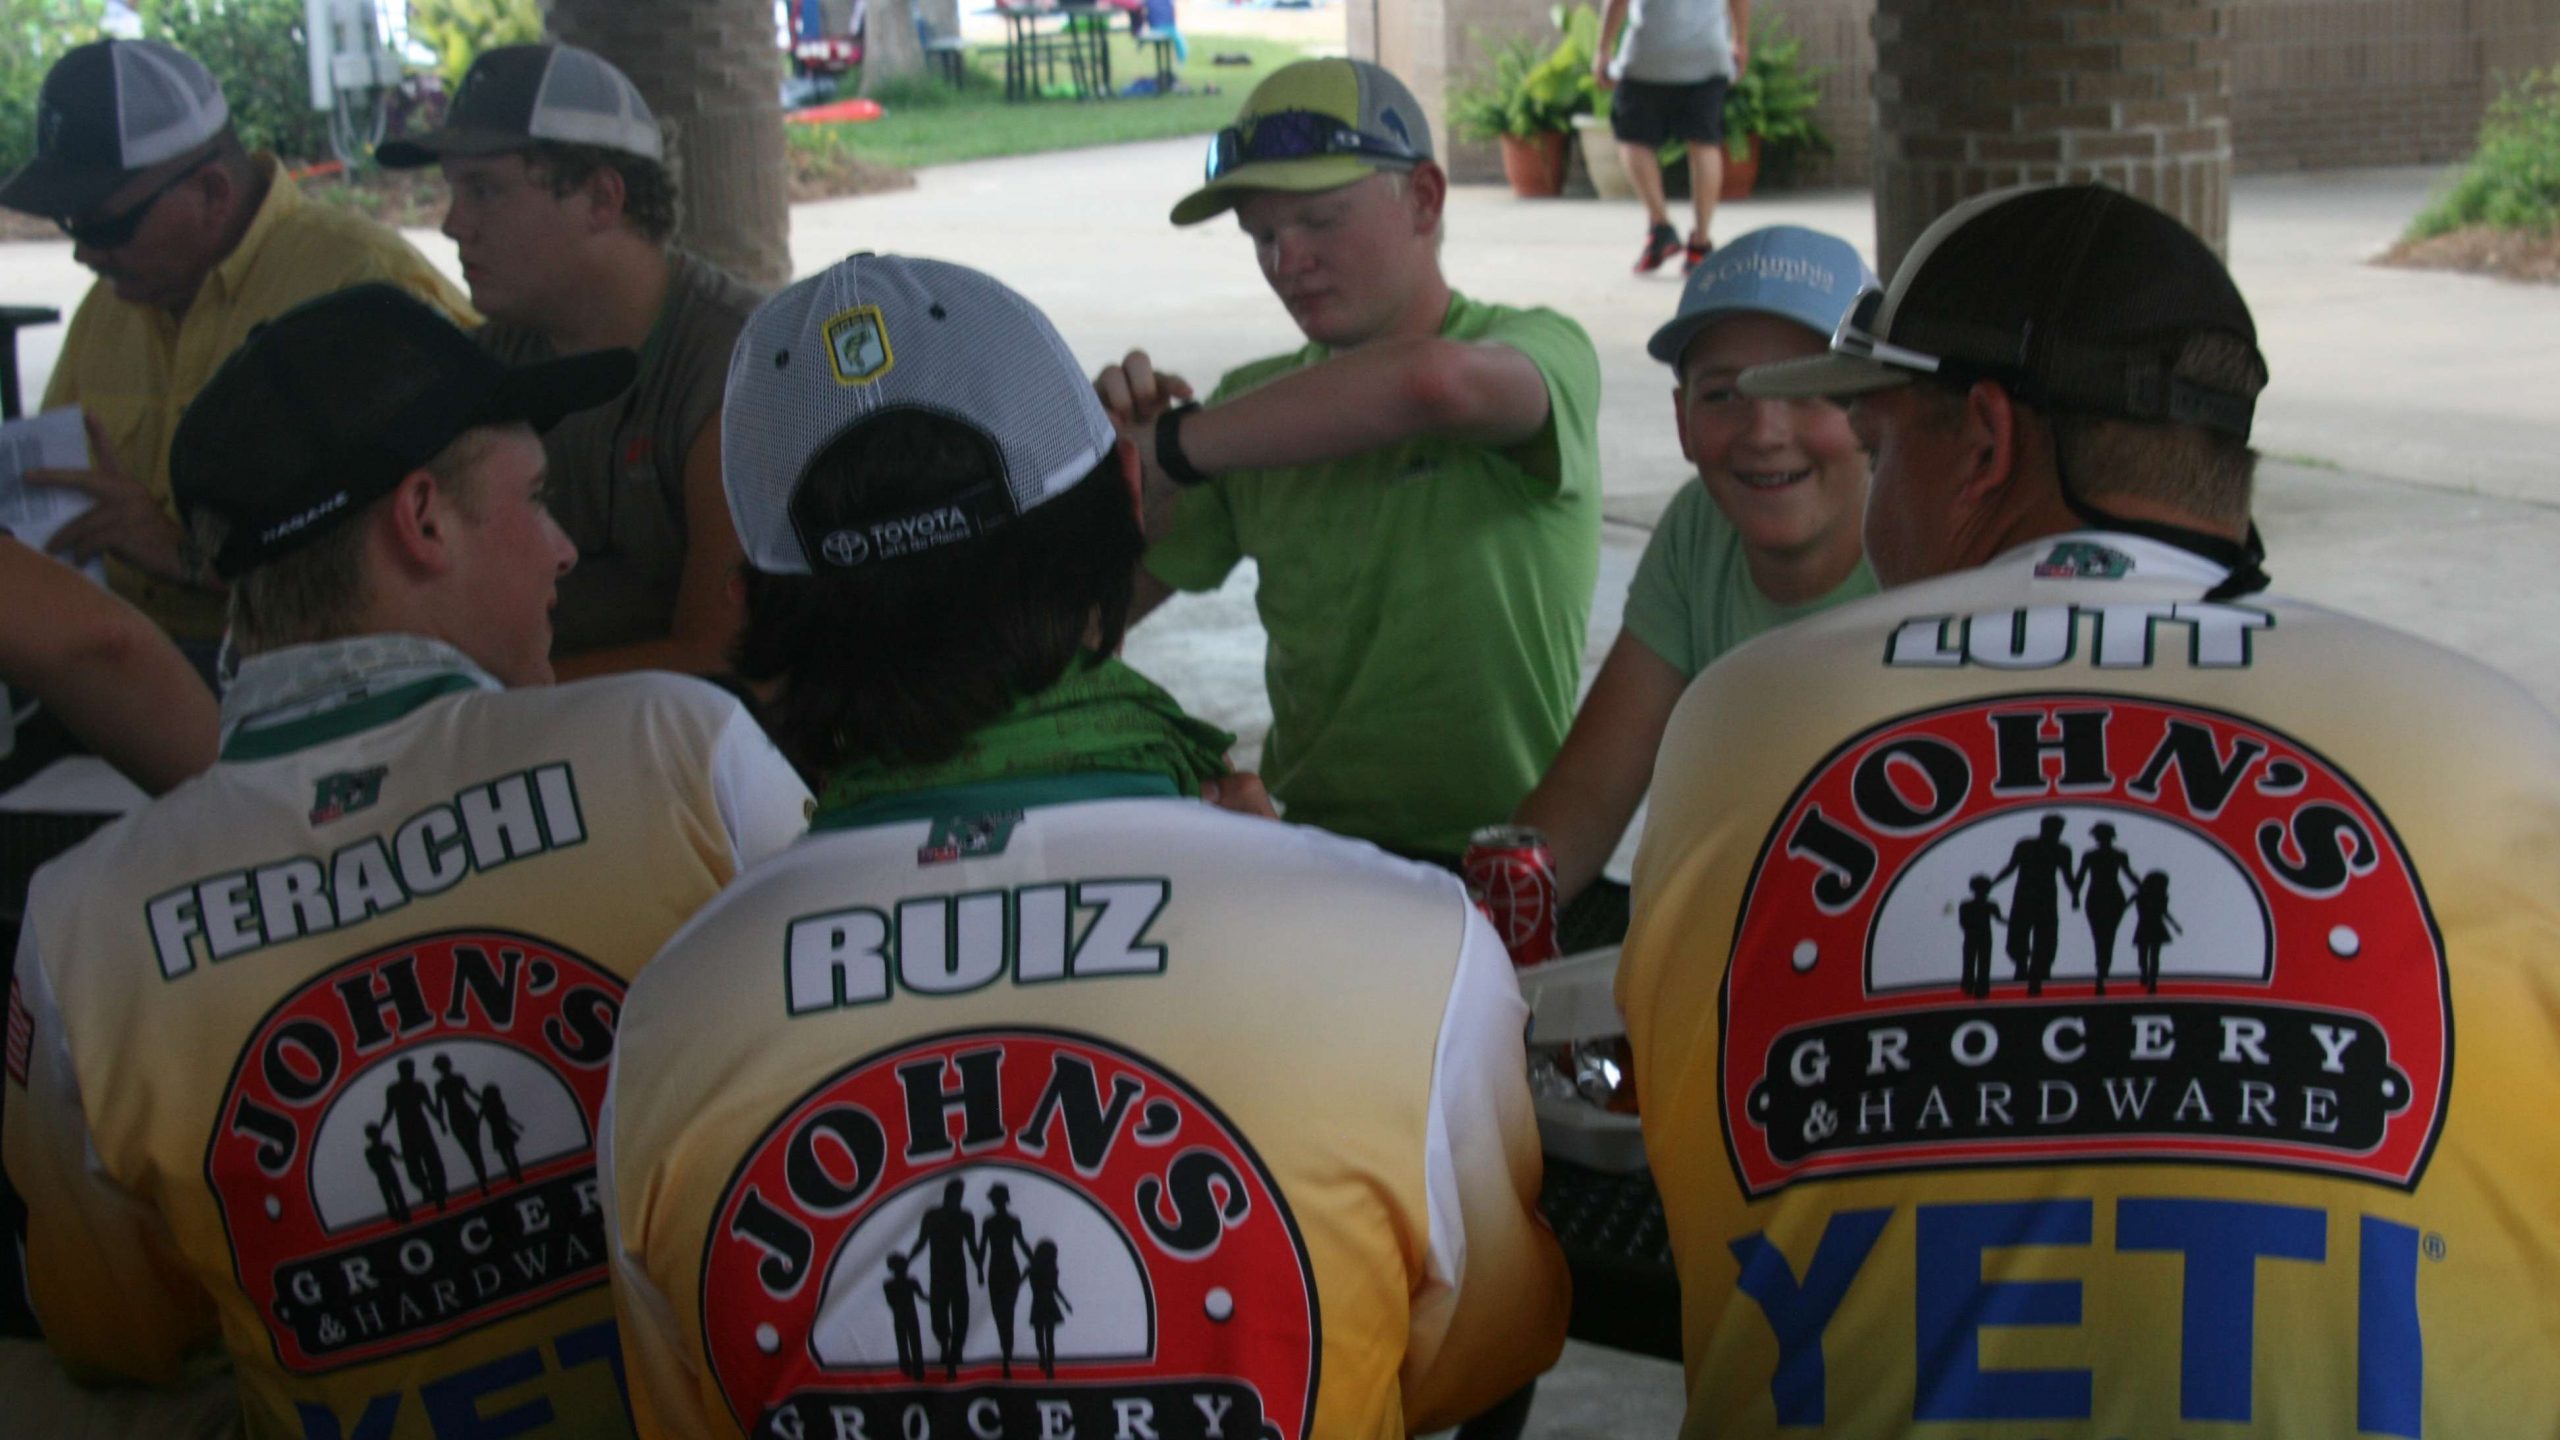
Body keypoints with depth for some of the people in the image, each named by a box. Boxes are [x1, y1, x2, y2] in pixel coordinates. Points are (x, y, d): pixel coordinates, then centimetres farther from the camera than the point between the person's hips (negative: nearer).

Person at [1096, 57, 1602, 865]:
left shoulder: (1543, 352, -4)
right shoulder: (1257, 403, 11)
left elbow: (1433, 381, -31)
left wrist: (1171, 447, -22)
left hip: (1491, 866, -4)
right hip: (1300, 854, 4)